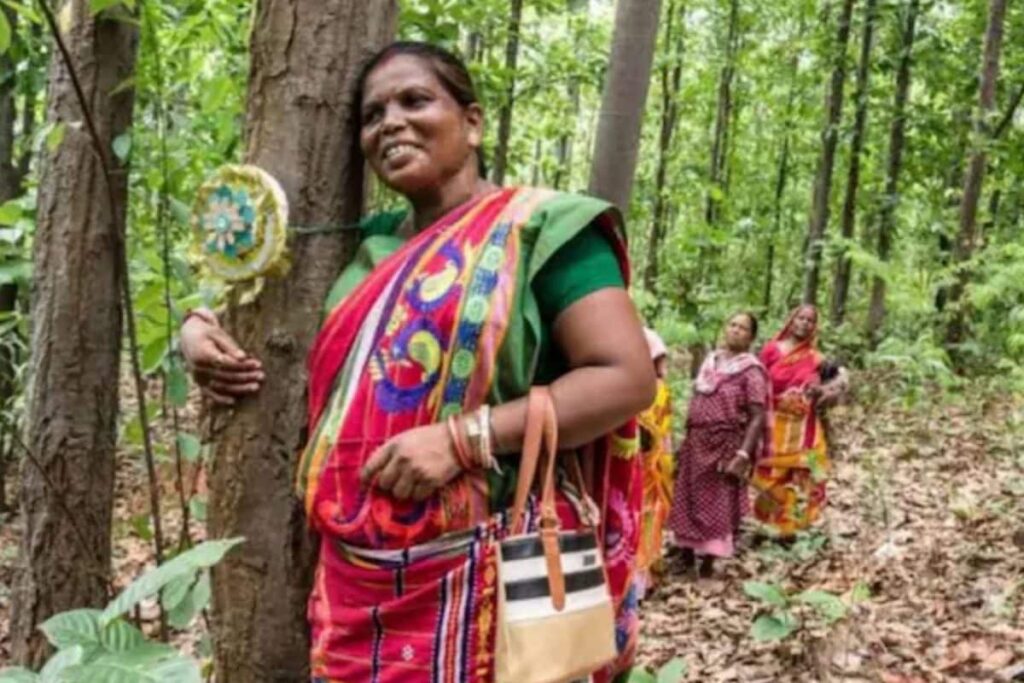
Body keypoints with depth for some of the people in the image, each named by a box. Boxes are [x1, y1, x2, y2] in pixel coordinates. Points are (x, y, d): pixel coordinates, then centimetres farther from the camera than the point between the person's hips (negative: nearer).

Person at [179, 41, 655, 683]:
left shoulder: (536, 227, -7)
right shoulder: (372, 246, 13)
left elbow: (627, 378, -15)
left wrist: (464, 438, -21)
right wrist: (201, 329, 8)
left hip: (480, 576, -6)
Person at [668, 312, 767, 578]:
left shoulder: (751, 370, -11)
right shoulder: (710, 360, 8)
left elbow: (757, 418, -16)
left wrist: (743, 455, -23)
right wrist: (686, 441, 13)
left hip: (726, 446, -6)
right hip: (696, 443, 6)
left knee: (717, 506, 5)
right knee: (687, 501, 12)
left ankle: (708, 562, 18)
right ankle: (686, 557, 27)